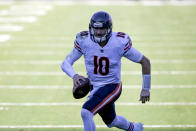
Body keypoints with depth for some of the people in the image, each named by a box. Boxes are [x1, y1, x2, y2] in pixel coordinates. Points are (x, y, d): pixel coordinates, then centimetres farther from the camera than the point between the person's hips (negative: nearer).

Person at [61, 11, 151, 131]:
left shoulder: (120, 43, -21)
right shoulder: (84, 41, -15)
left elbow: (145, 61, -10)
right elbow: (66, 63, -11)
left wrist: (146, 89, -5)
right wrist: (74, 75, -34)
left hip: (112, 86, -5)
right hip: (94, 87, 5)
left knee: (86, 112, -27)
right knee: (111, 121, 26)